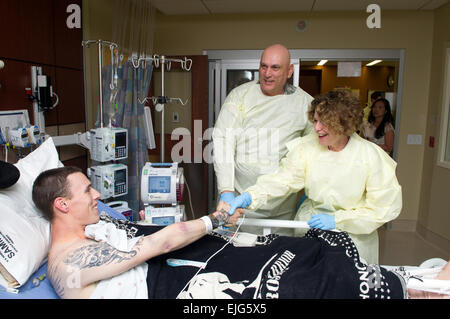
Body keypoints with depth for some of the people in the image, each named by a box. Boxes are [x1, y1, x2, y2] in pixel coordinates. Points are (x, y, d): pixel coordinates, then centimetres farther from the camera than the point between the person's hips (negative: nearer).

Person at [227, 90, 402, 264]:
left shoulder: (371, 156, -14)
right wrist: (249, 196, -33)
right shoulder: (307, 146, -7)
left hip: (354, 235, -2)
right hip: (309, 224, 2)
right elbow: (282, 179, -16)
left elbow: (386, 207, -11)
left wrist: (337, 220, -18)